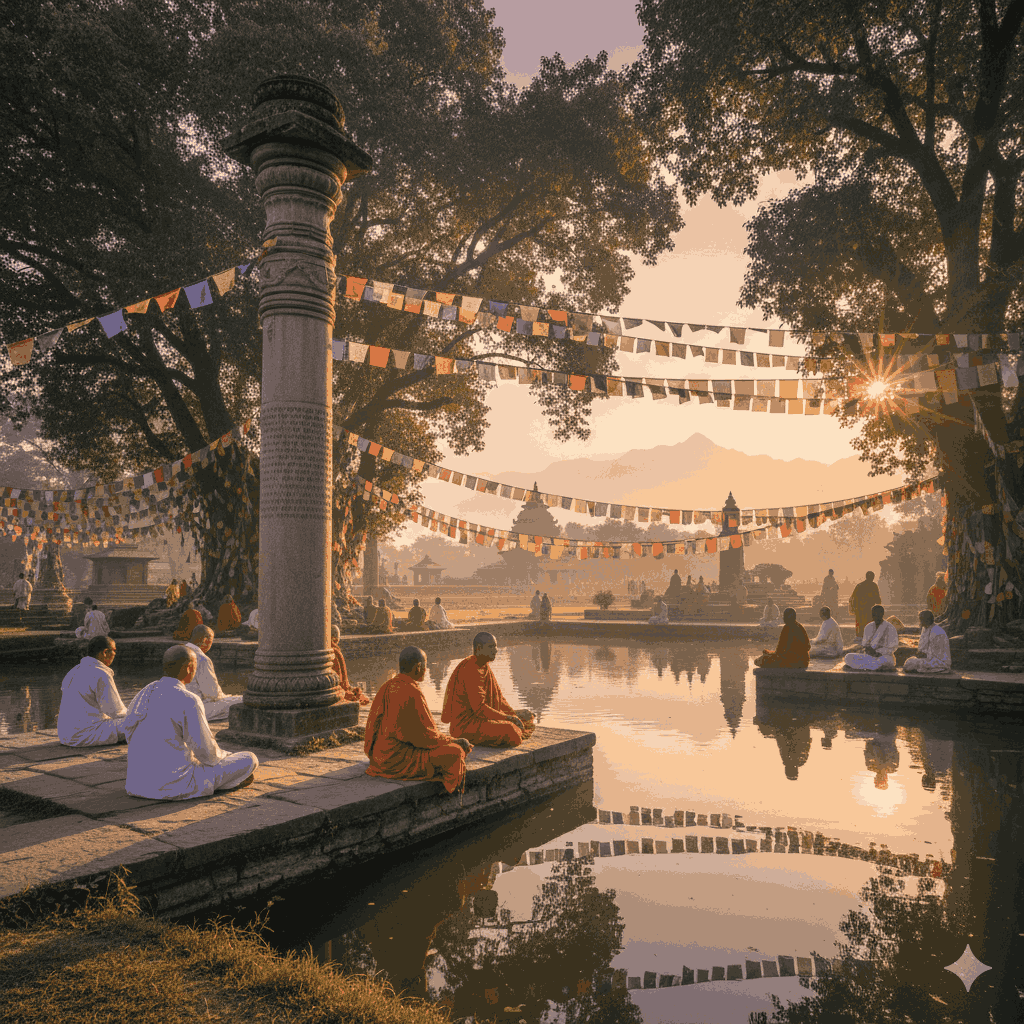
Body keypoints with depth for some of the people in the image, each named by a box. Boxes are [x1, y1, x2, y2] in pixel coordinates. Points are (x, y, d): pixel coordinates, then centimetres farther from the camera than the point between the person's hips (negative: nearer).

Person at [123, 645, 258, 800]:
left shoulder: (142, 695, 4)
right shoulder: (188, 701, -18)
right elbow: (206, 753, -15)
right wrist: (225, 756, 9)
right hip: (178, 785, -8)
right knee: (249, 759, 6)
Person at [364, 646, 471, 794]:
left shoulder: (388, 687, 6)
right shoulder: (411, 693, -22)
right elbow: (426, 736, -17)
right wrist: (455, 741, -2)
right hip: (397, 760, -10)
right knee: (454, 753, -7)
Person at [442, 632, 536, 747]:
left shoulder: (485, 666, 11)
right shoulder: (470, 670, -21)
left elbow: (498, 697, 16)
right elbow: (479, 708, -24)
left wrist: (515, 715, 2)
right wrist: (508, 718, -19)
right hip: (465, 725, -10)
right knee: (508, 730, -30)